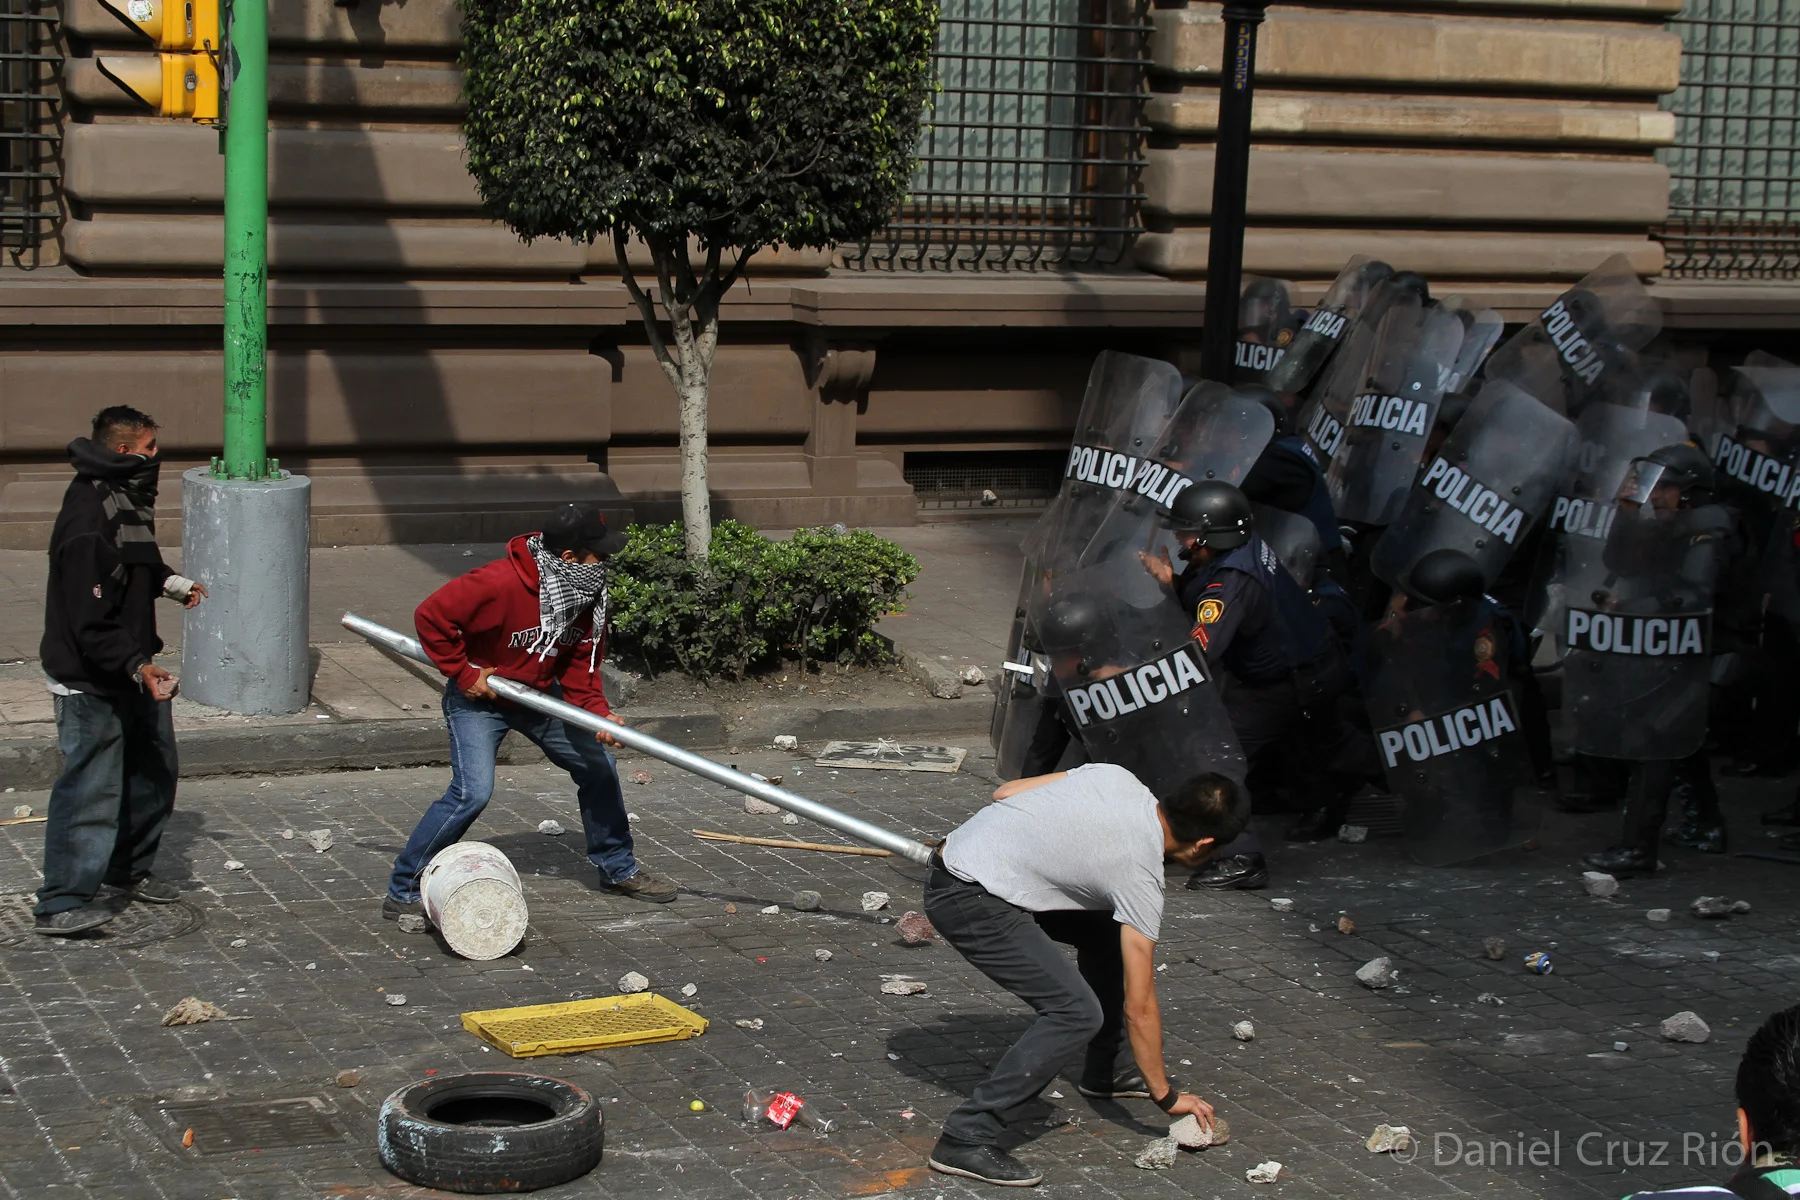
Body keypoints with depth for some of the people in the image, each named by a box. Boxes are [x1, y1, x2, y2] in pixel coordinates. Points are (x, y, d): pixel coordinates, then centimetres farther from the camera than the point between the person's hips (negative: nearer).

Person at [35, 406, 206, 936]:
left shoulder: (127, 501, 5)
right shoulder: (88, 524, -26)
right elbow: (90, 624, -28)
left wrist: (170, 582, 12)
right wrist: (138, 667, -34)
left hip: (132, 671, 10)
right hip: (91, 681, -10)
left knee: (155, 769, 20)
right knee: (92, 787, -6)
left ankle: (129, 868, 38)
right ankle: (62, 904, 2)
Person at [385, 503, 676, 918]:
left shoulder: (589, 593, -9)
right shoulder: (499, 584, -33)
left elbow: (580, 665, -2)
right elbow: (431, 616, -27)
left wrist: (598, 713, -18)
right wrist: (463, 673, -21)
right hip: (478, 698, -7)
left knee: (598, 766, 12)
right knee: (473, 791, -23)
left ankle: (618, 868, 35)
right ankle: (404, 892, -10)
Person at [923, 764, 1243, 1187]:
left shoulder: (1116, 778, 4)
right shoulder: (1140, 877, -13)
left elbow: (1006, 792, 10)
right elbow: (1139, 1006, -8)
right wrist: (1166, 1097, 2)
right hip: (969, 902, -10)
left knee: (1106, 932, 19)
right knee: (1077, 1013, -15)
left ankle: (1105, 1070, 34)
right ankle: (966, 1138, -13)